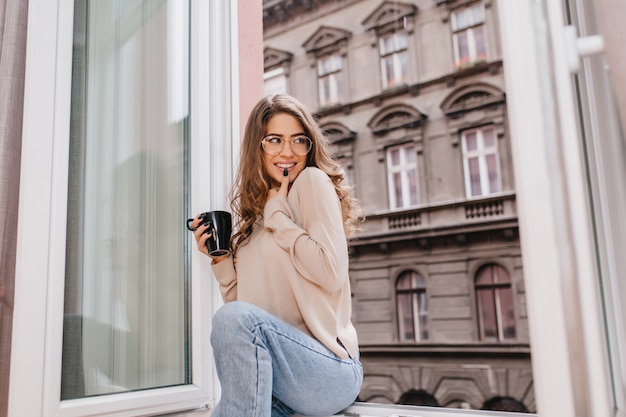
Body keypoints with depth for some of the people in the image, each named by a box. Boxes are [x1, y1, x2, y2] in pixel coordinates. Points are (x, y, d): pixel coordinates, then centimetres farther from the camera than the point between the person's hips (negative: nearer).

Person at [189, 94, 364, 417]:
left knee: (234, 317, -30)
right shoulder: (253, 211, 13)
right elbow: (241, 300, 14)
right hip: (265, 371, 5)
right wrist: (220, 260, 0)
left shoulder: (314, 181, -5)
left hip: (327, 370, -5)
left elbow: (332, 273, -18)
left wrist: (278, 215, -11)